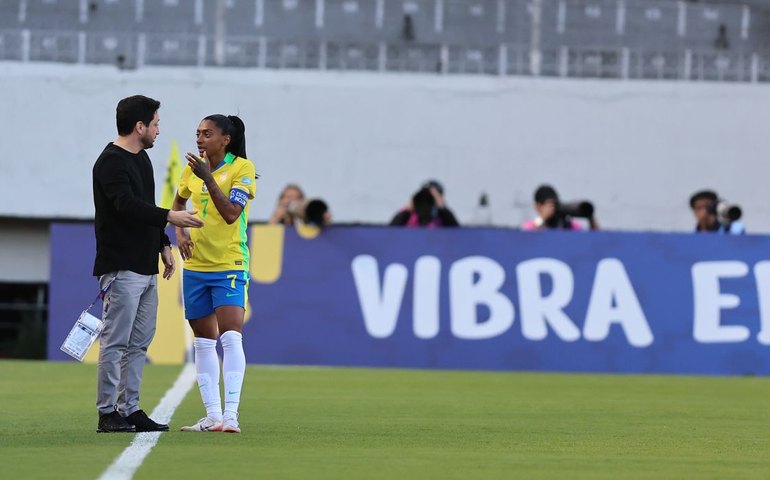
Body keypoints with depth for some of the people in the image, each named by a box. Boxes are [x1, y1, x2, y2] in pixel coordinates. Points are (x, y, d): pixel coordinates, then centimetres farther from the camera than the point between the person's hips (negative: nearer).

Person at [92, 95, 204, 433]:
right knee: (115, 342, -8)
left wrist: (163, 245, 22)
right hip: (121, 268, -10)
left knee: (139, 343, 9)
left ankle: (130, 409, 13)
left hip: (146, 268, 10)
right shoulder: (111, 162, -12)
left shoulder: (141, 159, 19)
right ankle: (107, 413, -7)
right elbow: (128, 206, -24)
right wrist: (171, 217, -26)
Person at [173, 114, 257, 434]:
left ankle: (230, 415, -19)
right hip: (195, 265, 6)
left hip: (230, 266, -6)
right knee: (203, 342, 8)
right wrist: (179, 232, 9)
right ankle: (212, 416, 12)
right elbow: (178, 202, 26)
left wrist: (208, 178, -23)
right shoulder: (193, 168, 8)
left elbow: (231, 213, -19)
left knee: (230, 338, -16)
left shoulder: (242, 168, -8)